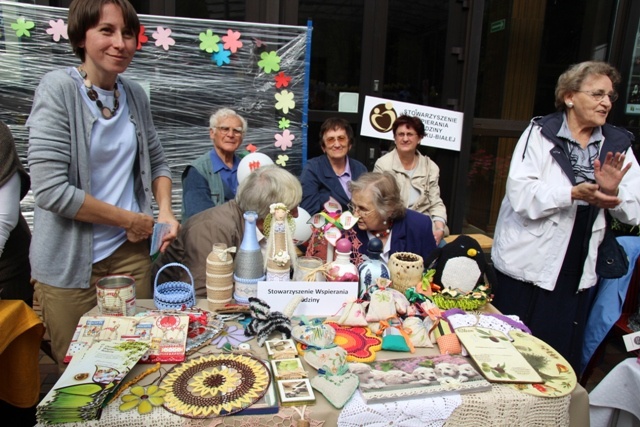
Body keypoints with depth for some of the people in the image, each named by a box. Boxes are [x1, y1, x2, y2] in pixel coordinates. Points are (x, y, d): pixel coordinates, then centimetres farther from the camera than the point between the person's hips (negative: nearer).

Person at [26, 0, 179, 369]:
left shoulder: (135, 95, 4)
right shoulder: (58, 88, -12)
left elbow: (157, 162, 15)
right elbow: (50, 189, -19)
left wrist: (165, 211, -3)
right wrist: (130, 220, -12)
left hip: (131, 253, 5)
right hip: (70, 263, -4)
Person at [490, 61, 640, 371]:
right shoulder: (540, 132, -4)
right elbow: (520, 194, -17)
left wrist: (612, 192, -17)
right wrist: (574, 193, -27)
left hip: (578, 272, 4)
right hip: (527, 266, -3)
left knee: (561, 361, 13)